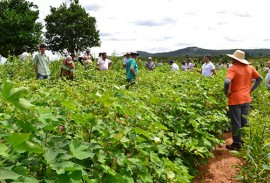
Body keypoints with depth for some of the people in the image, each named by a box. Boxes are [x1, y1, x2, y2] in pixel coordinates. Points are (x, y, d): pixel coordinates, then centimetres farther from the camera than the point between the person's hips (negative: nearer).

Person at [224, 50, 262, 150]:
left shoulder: (233, 68, -17)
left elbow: (227, 82, -31)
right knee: (244, 121, 16)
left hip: (235, 99, -6)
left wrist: (226, 93, -15)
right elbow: (259, 79, 12)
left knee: (236, 123, 4)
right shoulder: (250, 68, 4)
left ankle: (237, 144, 14)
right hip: (246, 98, 6)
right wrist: (250, 90, 12)